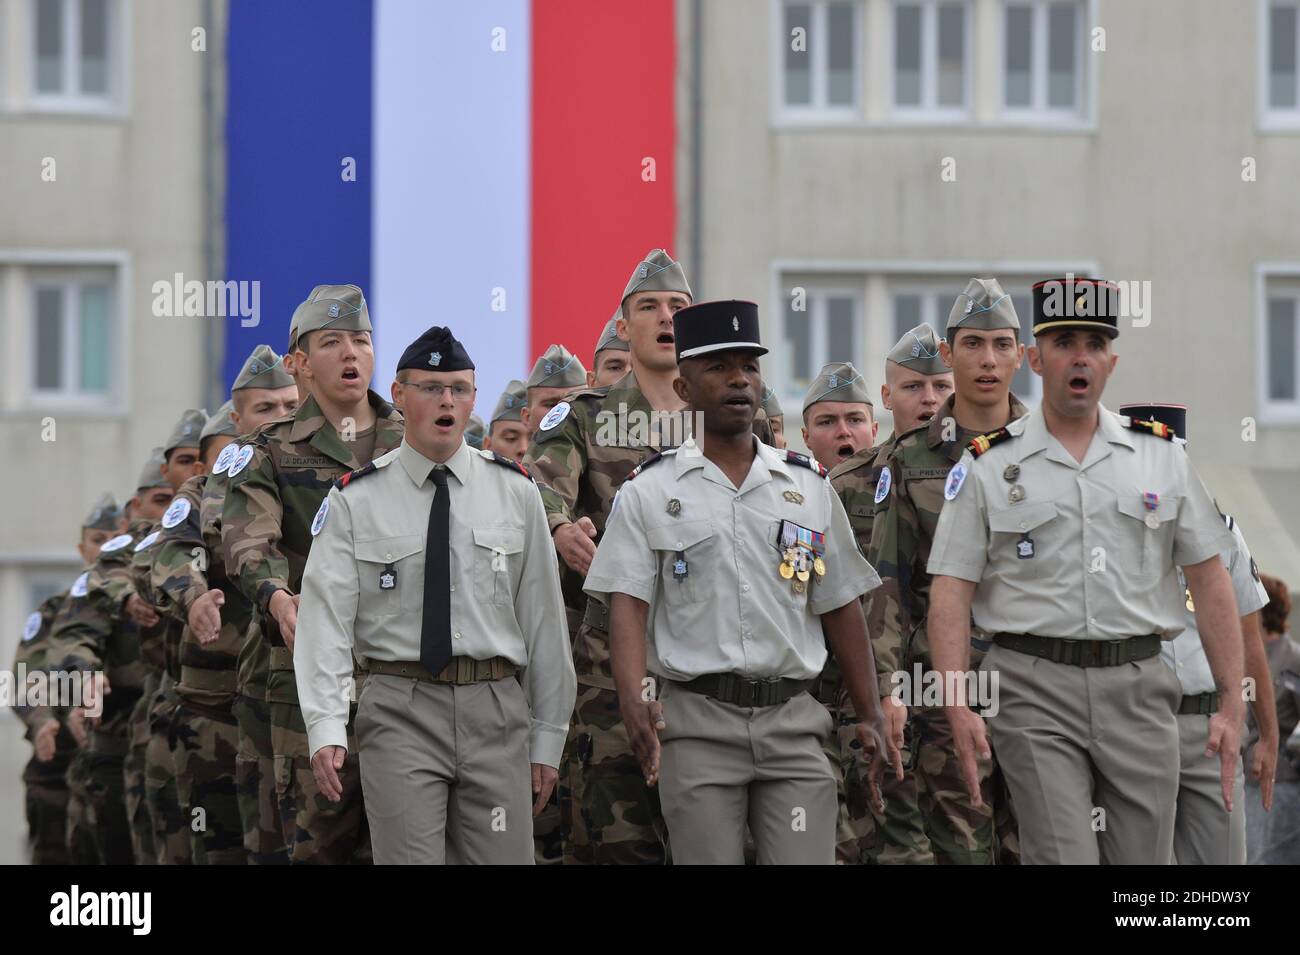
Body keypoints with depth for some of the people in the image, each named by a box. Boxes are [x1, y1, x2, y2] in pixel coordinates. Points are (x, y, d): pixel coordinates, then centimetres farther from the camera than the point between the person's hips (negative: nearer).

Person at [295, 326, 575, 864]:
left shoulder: (514, 492, 9)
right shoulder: (355, 501, 2)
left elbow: (544, 617, 11)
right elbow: (326, 618, -5)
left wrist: (548, 737, 9)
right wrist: (326, 728, -18)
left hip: (495, 708, 2)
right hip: (401, 712, -2)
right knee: (408, 860, -9)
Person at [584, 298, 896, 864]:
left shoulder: (808, 486, 13)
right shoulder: (648, 492, 4)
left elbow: (839, 606, 15)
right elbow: (626, 602, -6)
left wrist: (869, 716, 9)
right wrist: (633, 697, -23)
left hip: (793, 720, 2)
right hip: (697, 725, -2)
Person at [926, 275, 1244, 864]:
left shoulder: (1160, 455, 11)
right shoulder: (988, 466, 4)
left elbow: (1208, 579, 10)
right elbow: (950, 593, 0)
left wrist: (1232, 703, 2)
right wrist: (958, 706, -12)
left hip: (1139, 689, 3)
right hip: (1035, 689, -2)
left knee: (1143, 857, 2)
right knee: (1061, 858, -12)